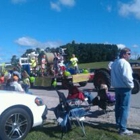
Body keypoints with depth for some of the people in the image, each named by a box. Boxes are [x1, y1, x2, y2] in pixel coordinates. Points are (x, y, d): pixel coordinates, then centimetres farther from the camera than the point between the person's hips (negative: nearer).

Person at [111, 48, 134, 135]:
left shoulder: (114, 63, 14)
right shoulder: (124, 63, -16)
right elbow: (126, 76, -25)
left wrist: (114, 84, 17)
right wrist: (131, 85, -12)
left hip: (117, 87, 9)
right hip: (125, 88, -9)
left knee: (118, 106, 16)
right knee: (124, 108, -6)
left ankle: (118, 123, 28)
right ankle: (123, 129, -4)